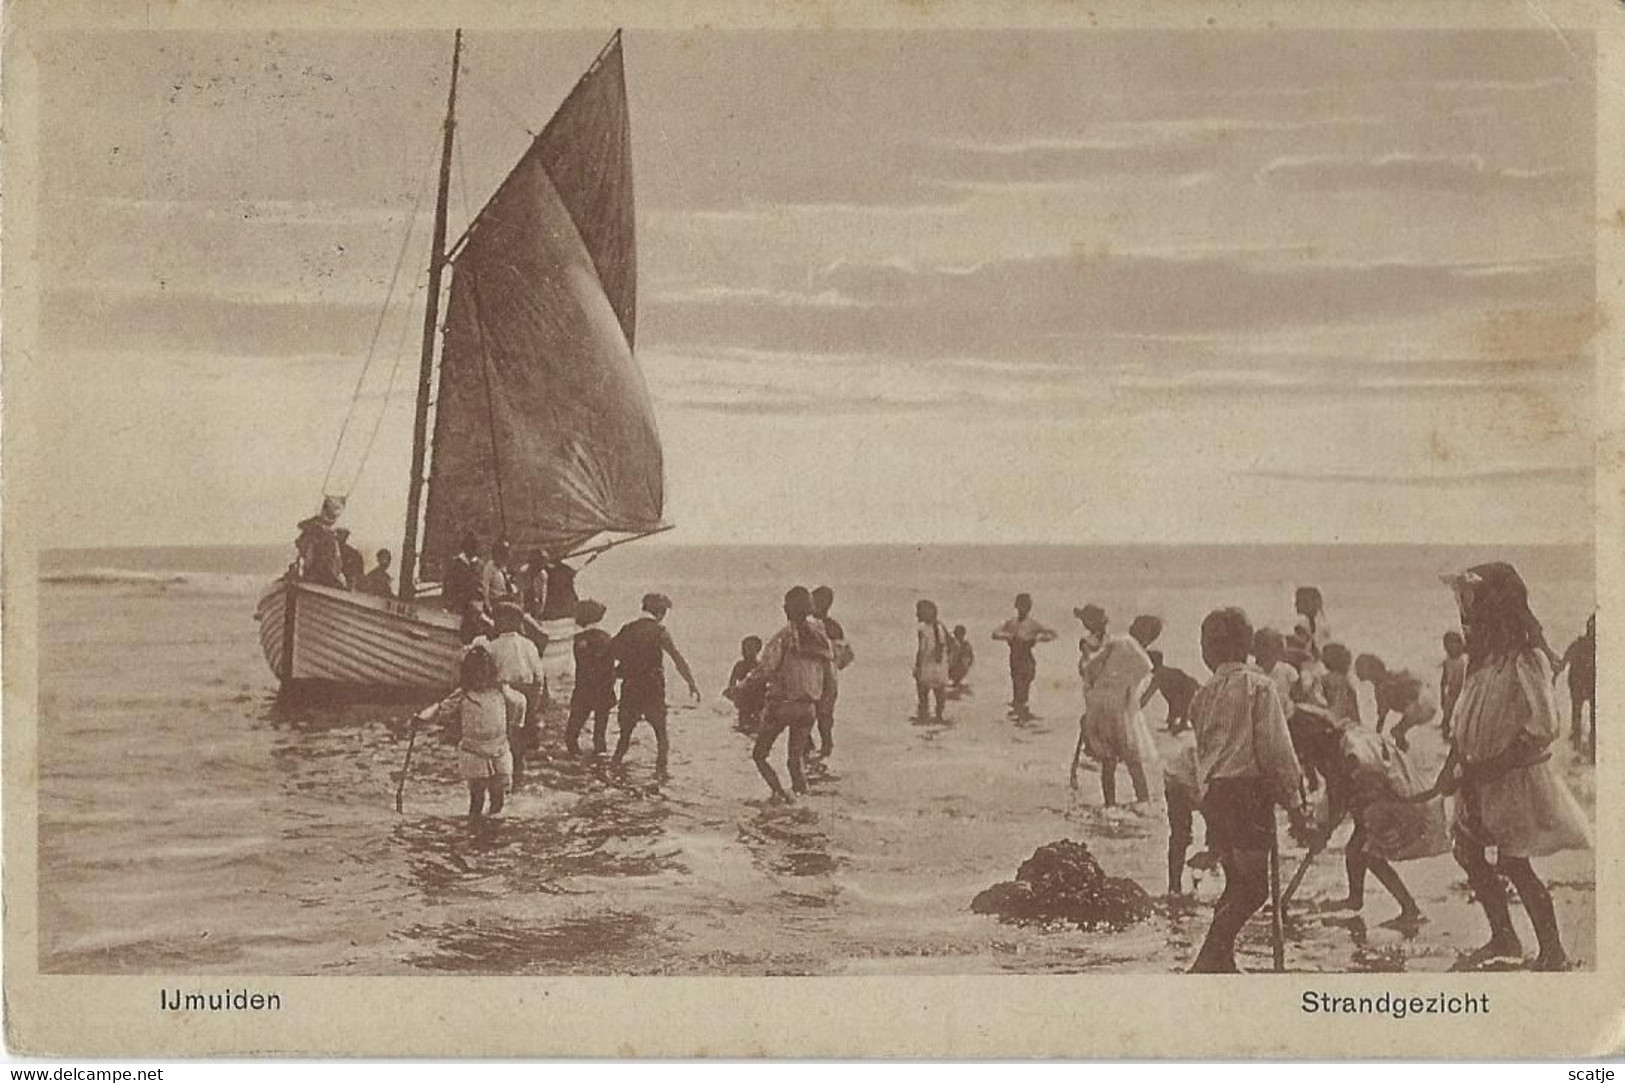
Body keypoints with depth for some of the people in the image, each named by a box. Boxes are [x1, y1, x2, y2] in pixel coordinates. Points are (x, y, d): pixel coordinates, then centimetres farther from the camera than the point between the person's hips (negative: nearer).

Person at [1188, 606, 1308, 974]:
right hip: (1249, 790, -6)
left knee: (1238, 881, 16)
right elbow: (1275, 746, -9)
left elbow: (1202, 749, 12)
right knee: (1252, 885, -5)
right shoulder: (1259, 686, -5)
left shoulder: (1204, 695, 10)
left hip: (1213, 793, 6)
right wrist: (1293, 796, -4)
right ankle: (1211, 958, -15)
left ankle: (1220, 960, 15)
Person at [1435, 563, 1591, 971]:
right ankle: (1503, 938, 27)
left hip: (1516, 779, -8)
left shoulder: (1526, 662, -20)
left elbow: (1542, 729, -24)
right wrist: (1451, 768, 5)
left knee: (1512, 864, -3)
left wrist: (1489, 768, -23)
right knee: (1467, 852, 12)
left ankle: (1553, 952, 11)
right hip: (1480, 783, 8)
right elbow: (1464, 723, 14)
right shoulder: (1482, 661, 6)